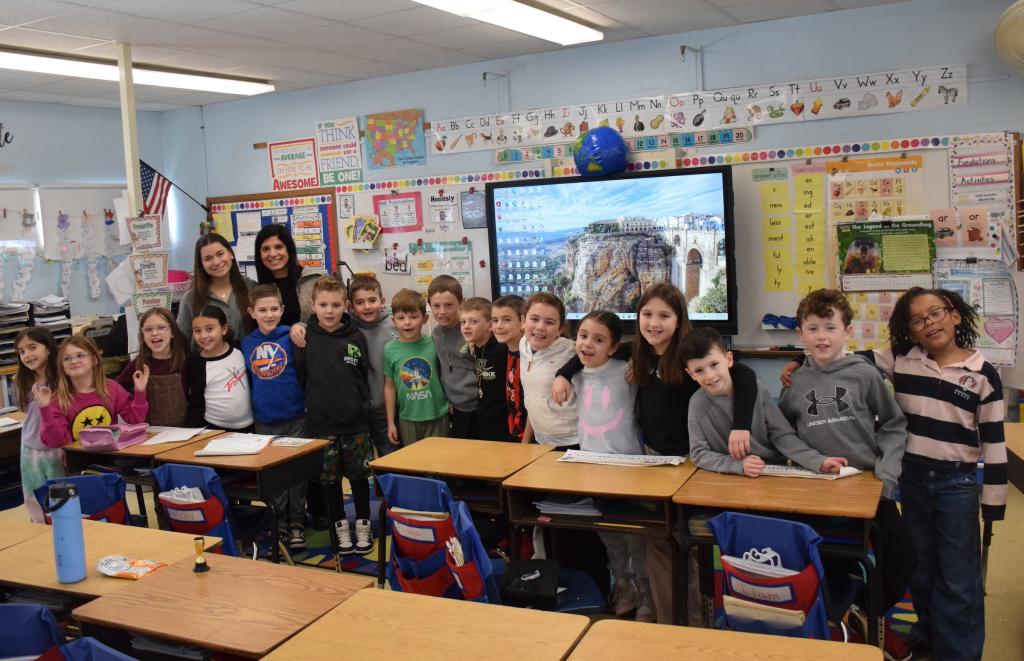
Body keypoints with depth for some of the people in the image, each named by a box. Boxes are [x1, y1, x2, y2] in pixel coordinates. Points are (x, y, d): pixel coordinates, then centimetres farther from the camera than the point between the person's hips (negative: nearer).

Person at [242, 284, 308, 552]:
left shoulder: (291, 337, -7)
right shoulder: (246, 344, 3)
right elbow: (247, 381, 11)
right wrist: (251, 410, 10)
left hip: (295, 419, -3)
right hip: (263, 421, 3)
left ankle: (297, 525, 21)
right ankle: (280, 525, 27)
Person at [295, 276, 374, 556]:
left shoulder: (356, 338, -2)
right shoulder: (304, 337, -4)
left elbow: (364, 377, 6)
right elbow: (298, 378, 0)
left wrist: (363, 407, 2)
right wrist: (313, 406, -2)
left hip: (355, 421, 0)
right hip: (320, 422, 0)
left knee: (359, 475, 9)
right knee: (330, 478, 10)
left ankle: (363, 524, 26)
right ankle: (340, 526, 25)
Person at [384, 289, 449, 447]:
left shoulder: (434, 345, -6)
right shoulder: (390, 349, -4)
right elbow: (389, 386, 2)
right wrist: (391, 422, 4)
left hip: (437, 417, -1)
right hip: (407, 418, 1)